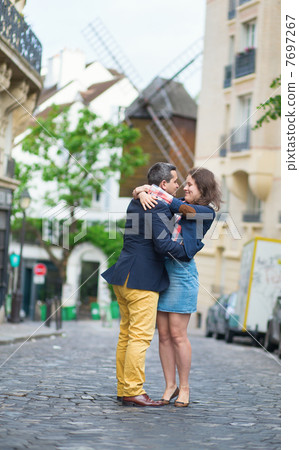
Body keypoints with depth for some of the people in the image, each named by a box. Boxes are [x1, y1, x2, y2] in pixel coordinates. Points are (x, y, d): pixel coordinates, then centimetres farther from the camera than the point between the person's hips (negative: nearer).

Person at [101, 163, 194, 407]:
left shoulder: (136, 203, 15)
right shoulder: (159, 208, -13)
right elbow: (163, 244, -20)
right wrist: (187, 252, -7)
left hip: (123, 277, 10)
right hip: (142, 280, -10)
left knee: (126, 333, 11)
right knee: (140, 336, -7)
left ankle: (123, 388, 15)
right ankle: (133, 391, -6)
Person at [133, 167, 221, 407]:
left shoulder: (206, 213, -2)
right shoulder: (181, 205, 15)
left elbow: (172, 203, -12)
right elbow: (141, 190, 13)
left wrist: (148, 188, -3)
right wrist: (141, 193, -10)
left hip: (182, 272, -6)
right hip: (161, 270, 6)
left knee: (178, 334, -3)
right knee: (164, 334, 5)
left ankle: (184, 387, 9)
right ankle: (170, 386, 13)